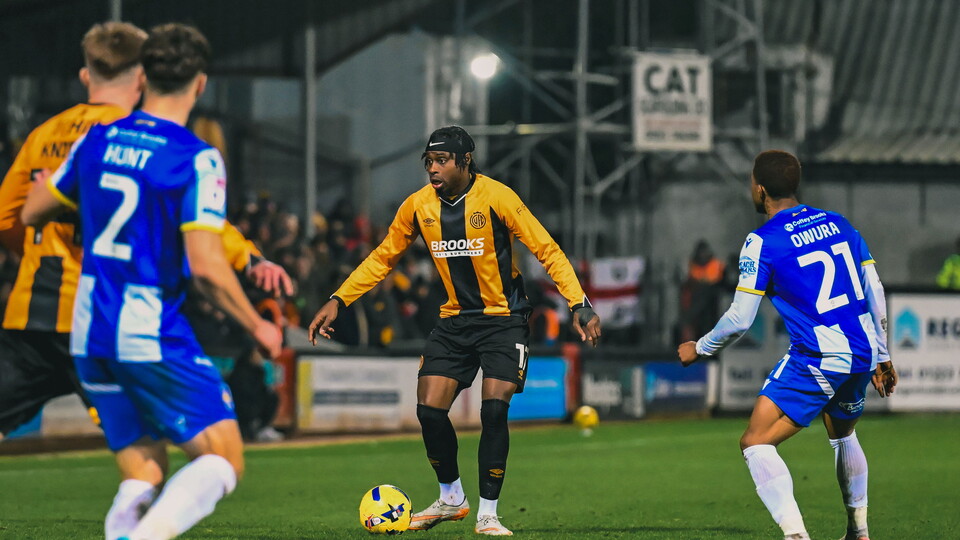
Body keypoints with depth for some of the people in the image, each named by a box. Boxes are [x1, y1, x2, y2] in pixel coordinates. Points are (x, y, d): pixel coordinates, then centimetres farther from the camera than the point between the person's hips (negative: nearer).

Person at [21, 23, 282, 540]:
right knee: (224, 458, -1)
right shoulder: (198, 159, -11)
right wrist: (257, 327, -4)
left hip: (88, 336, 6)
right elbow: (205, 267, -17)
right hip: (153, 338, -6)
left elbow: (31, 213, 18)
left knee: (143, 474, 12)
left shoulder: (96, 140, 7)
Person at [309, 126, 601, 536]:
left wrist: (580, 306, -19)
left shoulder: (496, 198, -16)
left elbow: (546, 250, -12)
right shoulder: (418, 206, -3)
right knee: (429, 409, -6)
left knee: (493, 410, -16)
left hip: (503, 318, -4)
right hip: (454, 320, 4)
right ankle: (450, 499, 17)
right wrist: (338, 301, 2)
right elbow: (382, 258, 10)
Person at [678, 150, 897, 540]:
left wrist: (699, 349, 11)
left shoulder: (762, 243, -8)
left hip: (817, 359, -7)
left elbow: (740, 319, -7)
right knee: (843, 435, 31)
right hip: (864, 354, 7)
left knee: (756, 443, -5)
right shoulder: (837, 223, 11)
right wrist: (882, 357, 23)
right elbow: (875, 292, 14)